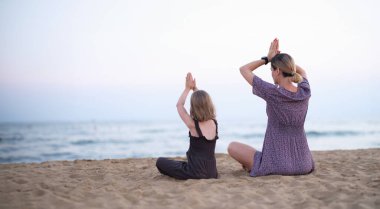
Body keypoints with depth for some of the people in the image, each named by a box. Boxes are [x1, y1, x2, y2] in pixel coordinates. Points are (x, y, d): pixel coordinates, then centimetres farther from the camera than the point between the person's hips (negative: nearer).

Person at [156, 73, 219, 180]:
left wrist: (187, 88, 7)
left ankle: (187, 176, 9)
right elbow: (203, 102, 16)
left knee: (160, 162, 9)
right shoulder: (214, 123, -1)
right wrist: (194, 88, 13)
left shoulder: (193, 125, -16)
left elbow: (179, 105, 0)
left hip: (196, 172, -7)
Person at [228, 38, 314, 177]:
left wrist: (267, 58, 3)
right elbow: (301, 71, 23)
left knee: (232, 147, 15)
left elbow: (244, 69, -2)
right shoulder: (305, 92, -3)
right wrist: (280, 56, 11)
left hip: (277, 164, -5)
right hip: (303, 164, 5)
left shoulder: (272, 93, -17)